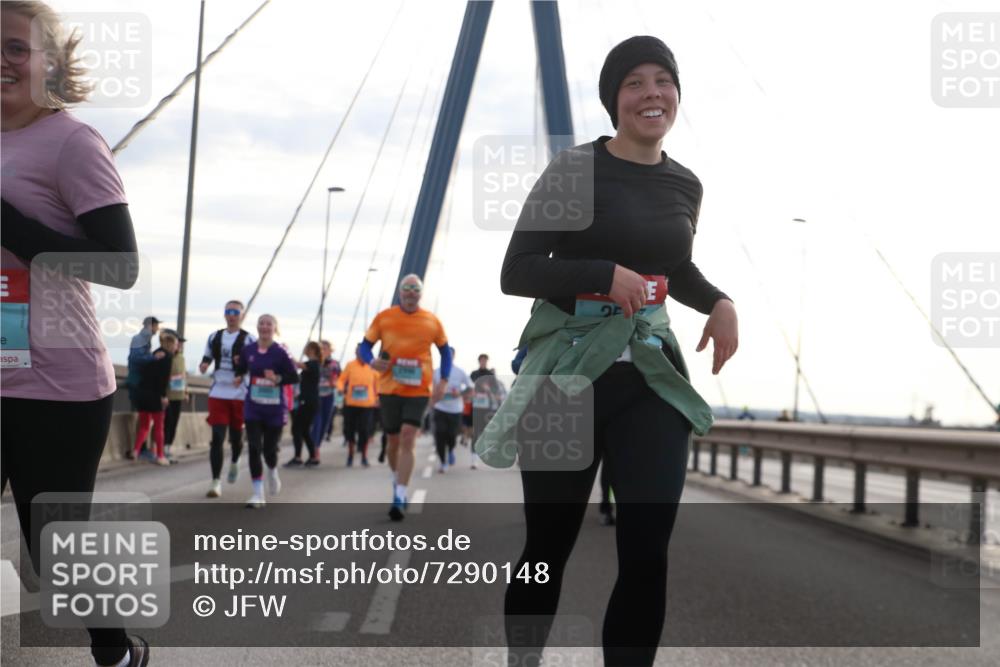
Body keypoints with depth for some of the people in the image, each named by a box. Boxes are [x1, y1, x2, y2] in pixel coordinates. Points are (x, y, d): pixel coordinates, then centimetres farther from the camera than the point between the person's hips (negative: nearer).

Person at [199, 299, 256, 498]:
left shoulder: (248, 339, -3)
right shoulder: (214, 337, 10)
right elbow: (207, 358, 20)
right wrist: (203, 366, -2)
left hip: (239, 394, -2)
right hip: (217, 393, 3)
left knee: (236, 435, 9)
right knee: (217, 437, -5)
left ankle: (234, 463, 43)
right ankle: (216, 482, -4)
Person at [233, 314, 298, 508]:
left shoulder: (279, 353, -11)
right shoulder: (248, 350, 0)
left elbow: (294, 377, -10)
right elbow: (240, 368, 17)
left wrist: (277, 379, -27)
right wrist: (238, 377, -4)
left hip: (275, 408, -2)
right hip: (253, 407, 2)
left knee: (269, 449, 5)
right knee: (254, 448, -8)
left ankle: (272, 472, 43)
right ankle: (258, 494, -2)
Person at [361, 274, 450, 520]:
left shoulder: (432, 321, 1)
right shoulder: (384, 317, 0)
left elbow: (445, 351, 13)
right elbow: (365, 345, 6)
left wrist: (443, 382, 2)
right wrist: (371, 361, -16)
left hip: (418, 391, -1)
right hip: (389, 389, 2)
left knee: (407, 439, -15)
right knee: (393, 441, 13)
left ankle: (399, 499, -17)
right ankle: (398, 483, 40)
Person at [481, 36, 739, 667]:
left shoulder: (686, 186, 8)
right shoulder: (574, 169, -7)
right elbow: (516, 272, -10)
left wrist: (720, 302, 6)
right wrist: (606, 274, -22)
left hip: (654, 379, 4)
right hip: (568, 376, -4)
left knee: (648, 550, -3)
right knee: (548, 547, 6)